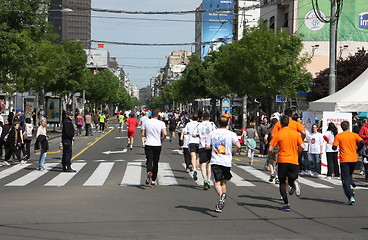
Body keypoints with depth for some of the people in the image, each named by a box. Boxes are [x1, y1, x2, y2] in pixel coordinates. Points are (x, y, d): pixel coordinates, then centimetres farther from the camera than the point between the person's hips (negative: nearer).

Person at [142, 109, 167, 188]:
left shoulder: (146, 122, 2)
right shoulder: (161, 123, -4)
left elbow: (143, 134, 4)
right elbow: (165, 134, -16)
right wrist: (162, 140, 3)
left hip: (148, 144, 0)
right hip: (158, 145, 0)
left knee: (149, 160, -2)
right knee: (155, 163, 10)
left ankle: (149, 172, -35)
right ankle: (153, 181, 14)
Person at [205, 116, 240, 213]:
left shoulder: (212, 133, 3)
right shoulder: (231, 134, 0)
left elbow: (207, 146, 1)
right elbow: (238, 146, -11)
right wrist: (233, 152, 8)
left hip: (215, 162, -1)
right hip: (226, 162, 1)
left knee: (217, 182, -6)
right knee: (223, 182, 16)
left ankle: (221, 195, -31)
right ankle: (224, 194, 4)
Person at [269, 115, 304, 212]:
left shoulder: (278, 134, -4)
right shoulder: (295, 133, 4)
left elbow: (270, 149, -7)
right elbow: (302, 147, -2)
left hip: (282, 161, -2)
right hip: (294, 161, 2)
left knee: (282, 183, 7)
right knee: (292, 179, 16)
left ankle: (286, 204, -4)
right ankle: (294, 183, -23)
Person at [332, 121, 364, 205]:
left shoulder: (338, 136, -1)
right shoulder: (354, 135, 3)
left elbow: (334, 147, -8)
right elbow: (362, 142, -11)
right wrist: (357, 150, 5)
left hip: (344, 160, -2)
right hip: (354, 159, 3)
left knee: (345, 179, -1)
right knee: (349, 174, 27)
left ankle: (351, 197, -12)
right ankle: (351, 185, -1)